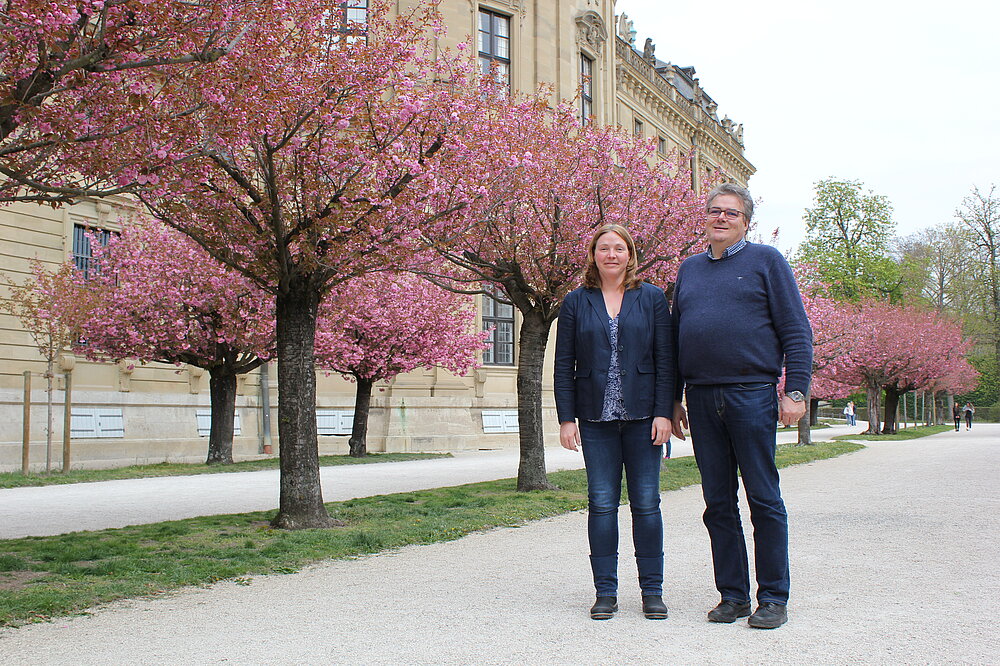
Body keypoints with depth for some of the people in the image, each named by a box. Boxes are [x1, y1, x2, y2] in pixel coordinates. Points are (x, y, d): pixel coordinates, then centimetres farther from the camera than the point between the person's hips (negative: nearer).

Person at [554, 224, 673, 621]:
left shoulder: (652, 298, 7)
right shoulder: (576, 303, 8)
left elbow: (665, 360, 3)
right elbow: (564, 365, 6)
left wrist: (663, 413, -5)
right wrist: (566, 418, -1)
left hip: (642, 417, -1)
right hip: (596, 419, 1)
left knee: (646, 503, 2)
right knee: (601, 504, 2)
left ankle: (652, 591, 11)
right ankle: (605, 592, 11)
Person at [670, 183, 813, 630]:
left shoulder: (765, 260, 4)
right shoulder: (689, 269, 17)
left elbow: (797, 331, -1)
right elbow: (675, 338, 20)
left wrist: (795, 390, -9)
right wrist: (673, 400, 15)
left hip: (752, 394, -4)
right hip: (702, 400, 5)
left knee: (763, 499, -1)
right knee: (719, 504, 7)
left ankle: (773, 598, 8)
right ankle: (733, 595, 16)